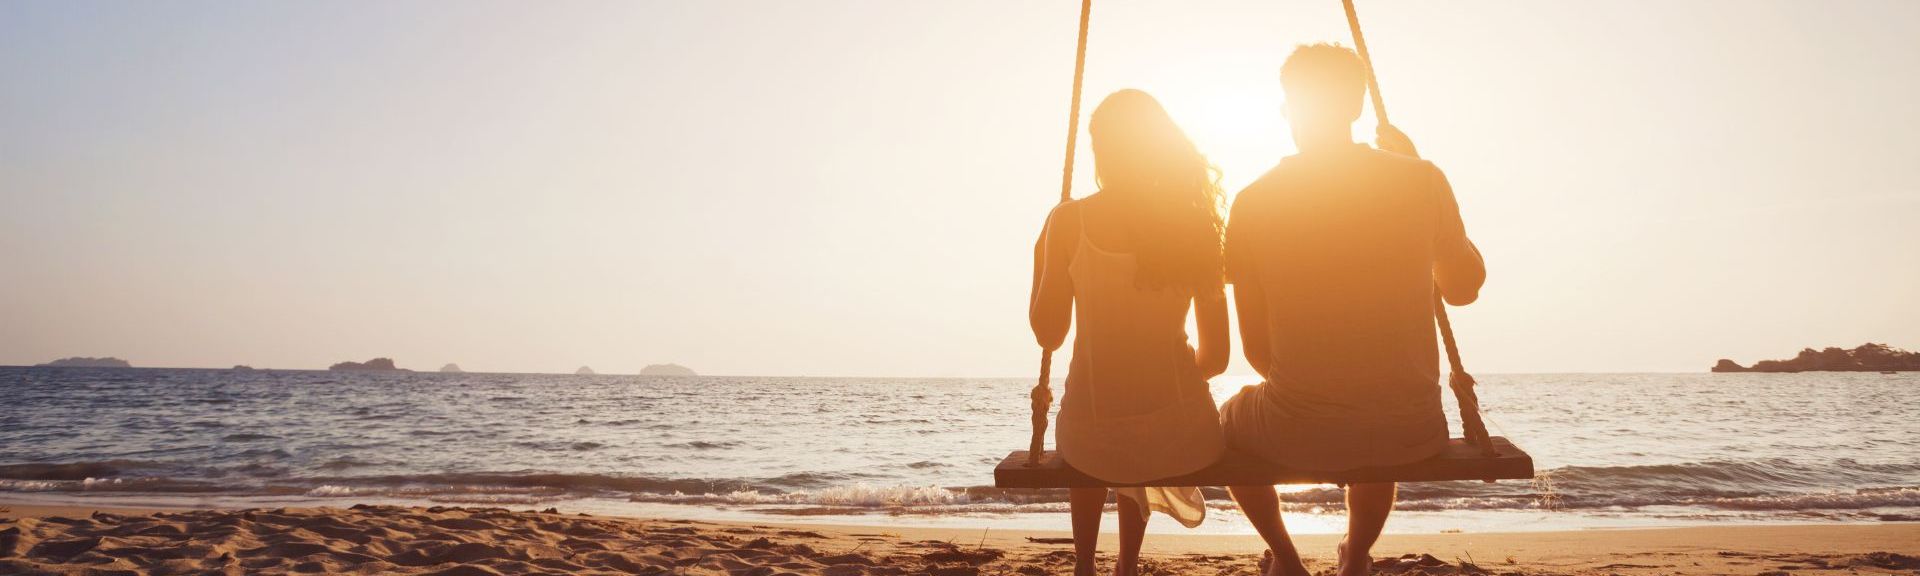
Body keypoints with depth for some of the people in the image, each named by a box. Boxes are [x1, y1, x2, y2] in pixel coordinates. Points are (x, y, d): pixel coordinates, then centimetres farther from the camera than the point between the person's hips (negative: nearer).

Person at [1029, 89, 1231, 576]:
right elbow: (1216, 356, 3)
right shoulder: (1196, 224, 0)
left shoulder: (1068, 222, -7)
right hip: (1183, 435, 2)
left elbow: (1049, 334, 0)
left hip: (1091, 440, -1)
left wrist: (1040, 261, 15)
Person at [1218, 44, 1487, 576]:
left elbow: (1256, 348, 0)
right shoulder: (1420, 180, -4)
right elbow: (1464, 288, 13)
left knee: (1226, 420, 33)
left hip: (1298, 433, -2)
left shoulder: (1254, 202, -5)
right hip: (1412, 433, 2)